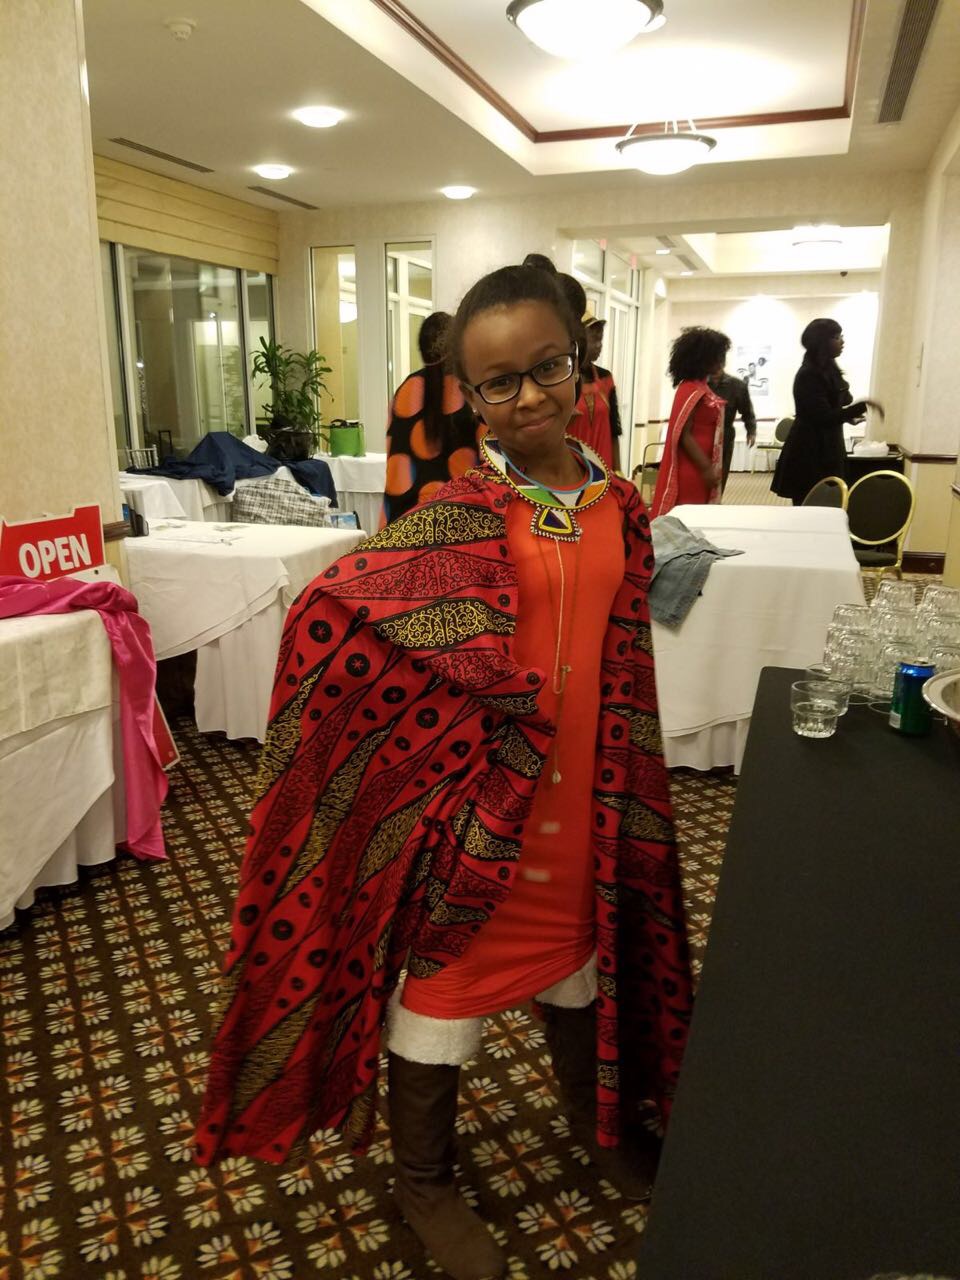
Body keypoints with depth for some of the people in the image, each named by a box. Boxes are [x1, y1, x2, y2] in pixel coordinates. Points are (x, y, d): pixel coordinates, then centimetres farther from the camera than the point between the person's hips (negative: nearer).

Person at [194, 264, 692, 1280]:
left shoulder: (618, 502, 1)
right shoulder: (460, 517, -15)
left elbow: (625, 650, 10)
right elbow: (326, 613, -20)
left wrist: (629, 783, 11)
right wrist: (455, 717, -17)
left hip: (586, 789, 6)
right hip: (477, 794, -5)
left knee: (581, 946, 25)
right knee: (445, 971, 11)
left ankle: (594, 1119, 53)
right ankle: (423, 1181, 37)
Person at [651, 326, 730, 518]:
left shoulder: (700, 388, 15)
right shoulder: (692, 390, -14)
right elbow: (683, 435, -19)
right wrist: (706, 469, -20)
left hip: (699, 468, 9)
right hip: (693, 469, -9)